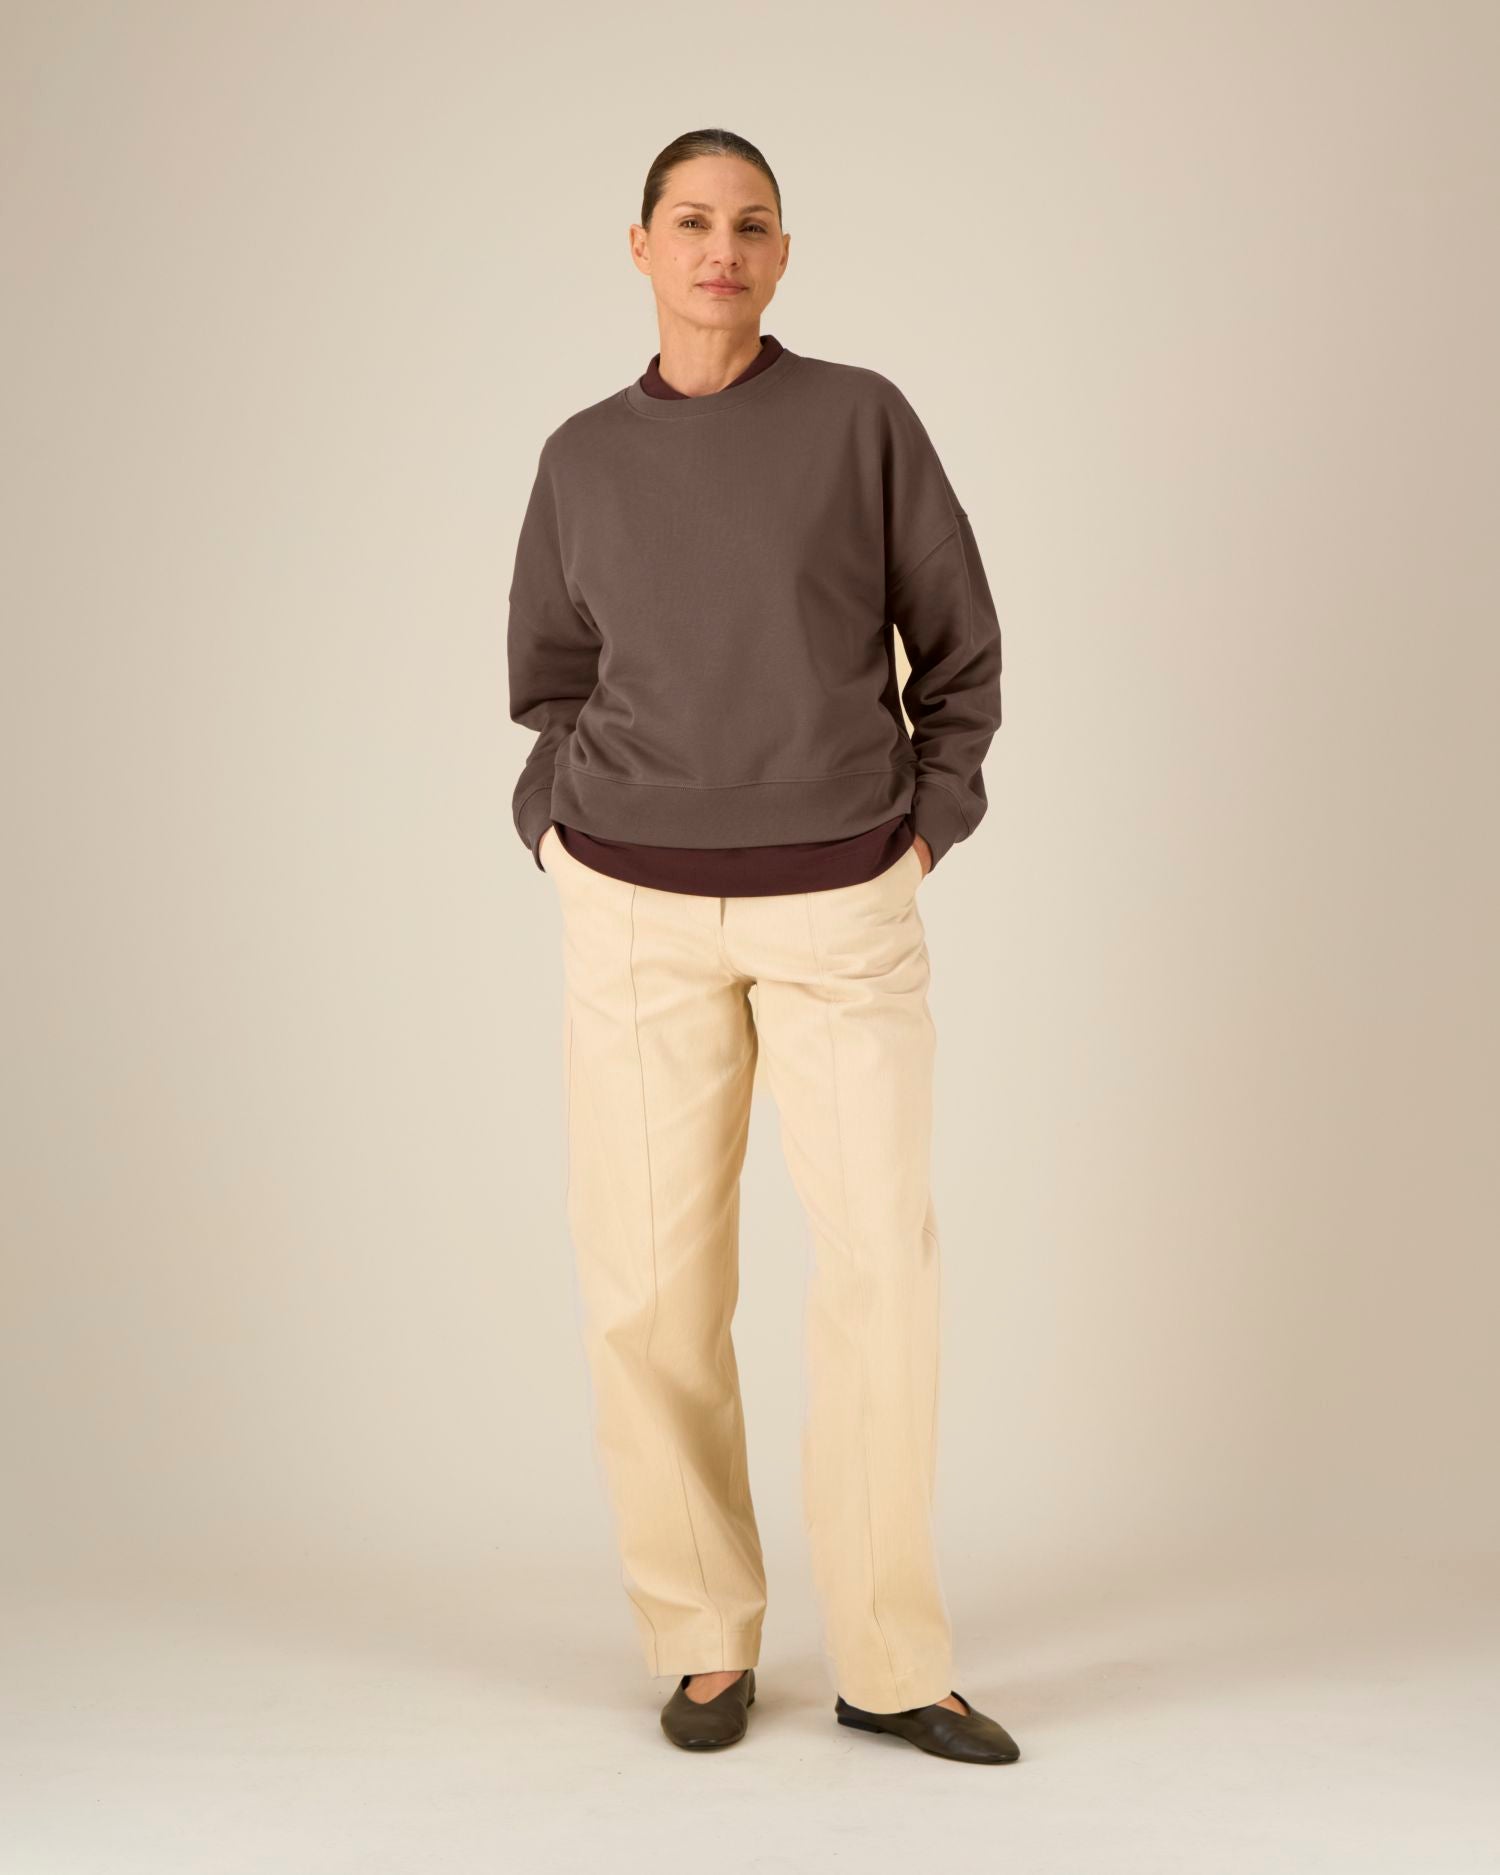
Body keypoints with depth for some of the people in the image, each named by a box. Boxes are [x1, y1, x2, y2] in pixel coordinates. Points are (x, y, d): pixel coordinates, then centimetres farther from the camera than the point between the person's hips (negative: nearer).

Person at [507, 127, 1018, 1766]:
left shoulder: (862, 416, 0)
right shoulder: (584, 459, 7)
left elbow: (960, 640, 6)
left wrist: (924, 834, -2)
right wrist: (569, 850, 3)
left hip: (838, 907, -1)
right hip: (641, 907, 1)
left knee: (882, 1267, -7)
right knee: (653, 1283, -2)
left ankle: (889, 1660, 7)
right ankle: (705, 1638, 16)